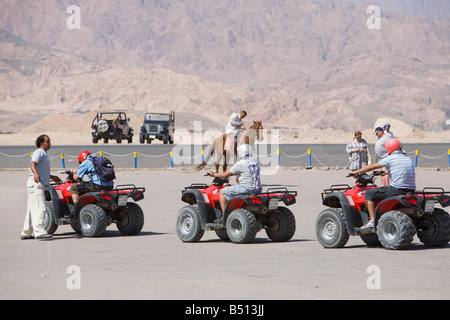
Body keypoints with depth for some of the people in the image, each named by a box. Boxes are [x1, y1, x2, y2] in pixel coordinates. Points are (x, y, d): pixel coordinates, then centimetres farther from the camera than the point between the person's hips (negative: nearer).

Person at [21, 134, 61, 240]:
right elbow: (33, 164, -25)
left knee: (32, 209, 12)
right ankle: (39, 232, -25)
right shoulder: (39, 152, -8)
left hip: (39, 184, 10)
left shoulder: (43, 154, 24)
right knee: (40, 208, -17)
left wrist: (52, 177, 39)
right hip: (35, 184, -10)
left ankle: (26, 233, 16)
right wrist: (36, 174, -44)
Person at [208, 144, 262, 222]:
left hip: (246, 189, -8)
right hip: (257, 189, 8)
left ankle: (224, 216, 1)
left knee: (222, 192, 5)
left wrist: (213, 174, 9)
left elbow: (225, 174, -7)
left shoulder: (240, 164, -12)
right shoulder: (255, 161, 11)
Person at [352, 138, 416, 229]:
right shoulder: (408, 159, 15)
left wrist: (357, 172, 16)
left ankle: (372, 221, -3)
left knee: (369, 194, 4)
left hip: (397, 189, -7)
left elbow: (371, 167, 3)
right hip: (411, 190, 7)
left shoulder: (390, 159, -4)